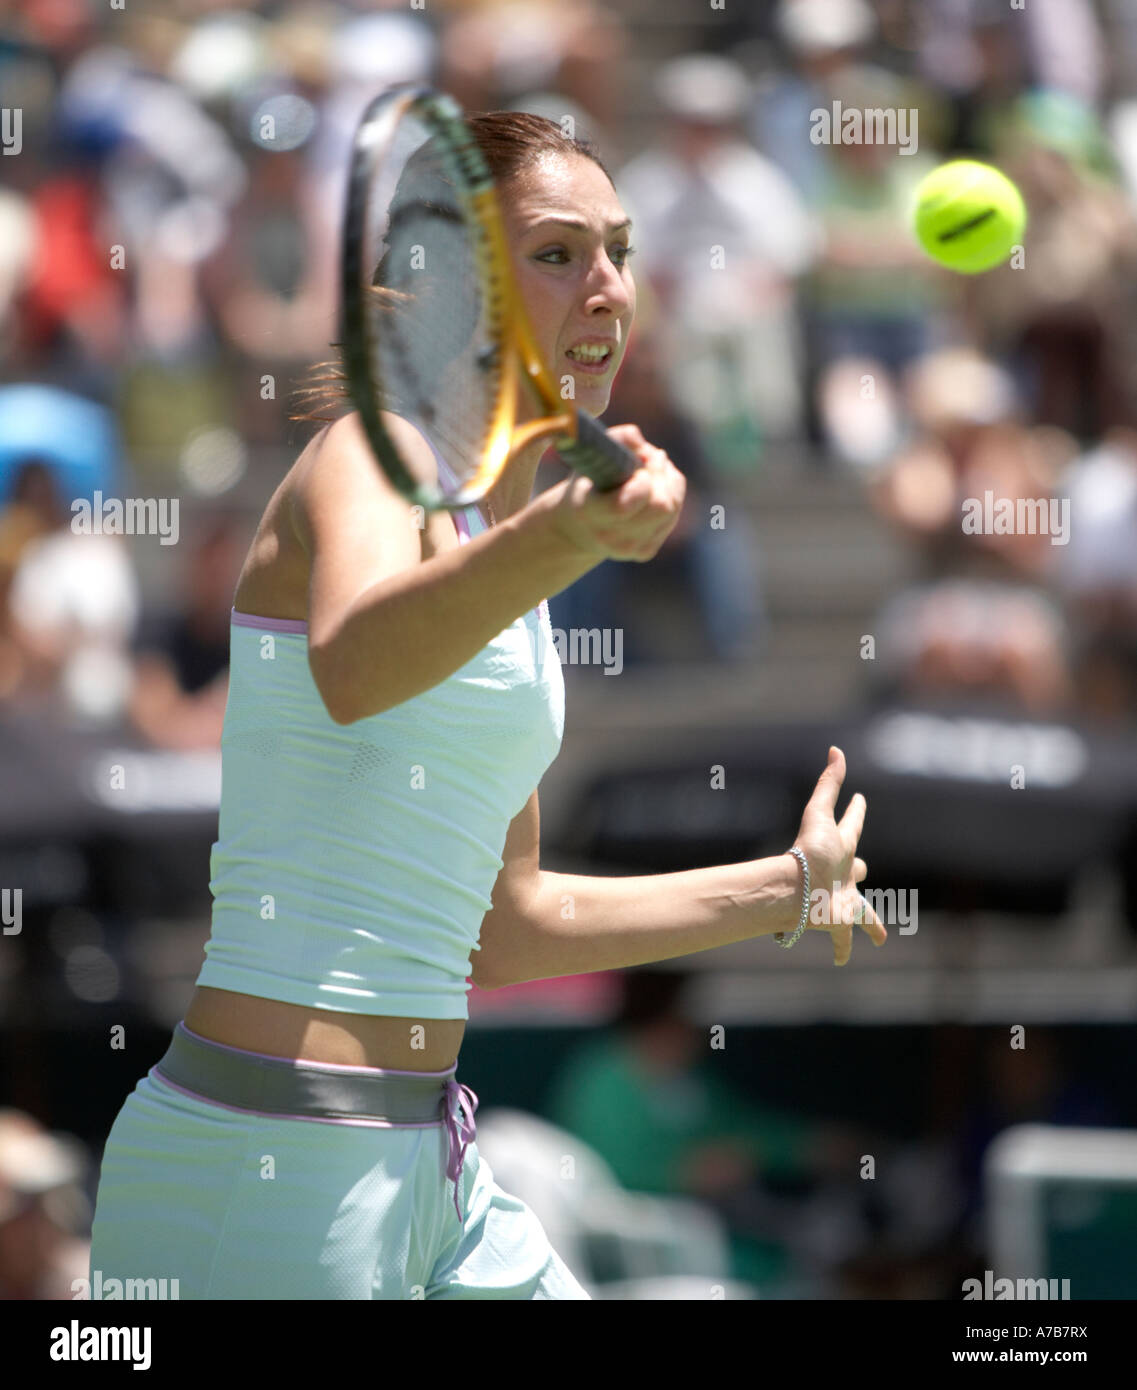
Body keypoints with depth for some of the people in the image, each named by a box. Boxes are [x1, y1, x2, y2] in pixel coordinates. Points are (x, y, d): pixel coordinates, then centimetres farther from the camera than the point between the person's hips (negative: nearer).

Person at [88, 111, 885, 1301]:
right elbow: (352, 665, -35)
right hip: (269, 1154, -9)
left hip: (422, 1162, 9)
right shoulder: (369, 458, -9)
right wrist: (562, 536, -52)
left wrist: (785, 886, 29)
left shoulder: (493, 528, 16)